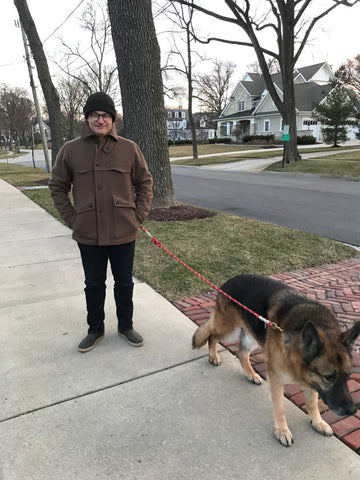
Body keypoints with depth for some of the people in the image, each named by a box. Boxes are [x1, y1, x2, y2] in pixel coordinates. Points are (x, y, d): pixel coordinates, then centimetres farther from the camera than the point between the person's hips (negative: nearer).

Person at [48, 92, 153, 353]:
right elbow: (58, 186, 8)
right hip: (88, 234, 1)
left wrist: (139, 216, -2)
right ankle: (95, 329, 35)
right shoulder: (71, 150, -1)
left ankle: (126, 326, 35)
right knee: (94, 284, 15)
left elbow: (144, 183, 6)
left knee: (124, 282, 14)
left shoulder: (129, 148, -1)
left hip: (123, 233, 0)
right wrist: (72, 219, 0)